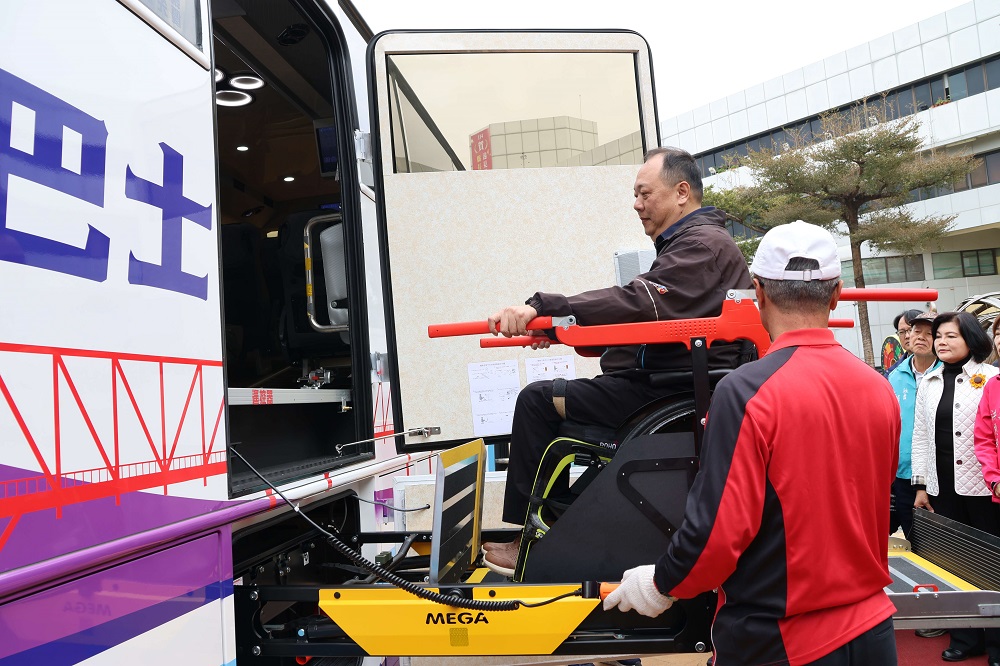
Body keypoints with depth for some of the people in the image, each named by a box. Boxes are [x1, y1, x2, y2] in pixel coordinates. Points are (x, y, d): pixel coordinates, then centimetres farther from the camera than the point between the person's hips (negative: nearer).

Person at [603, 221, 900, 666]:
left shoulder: (748, 391, -21)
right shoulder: (880, 389, -3)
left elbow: (719, 527, -21)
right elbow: (873, 508, 10)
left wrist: (660, 585, -4)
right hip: (873, 628, 6)